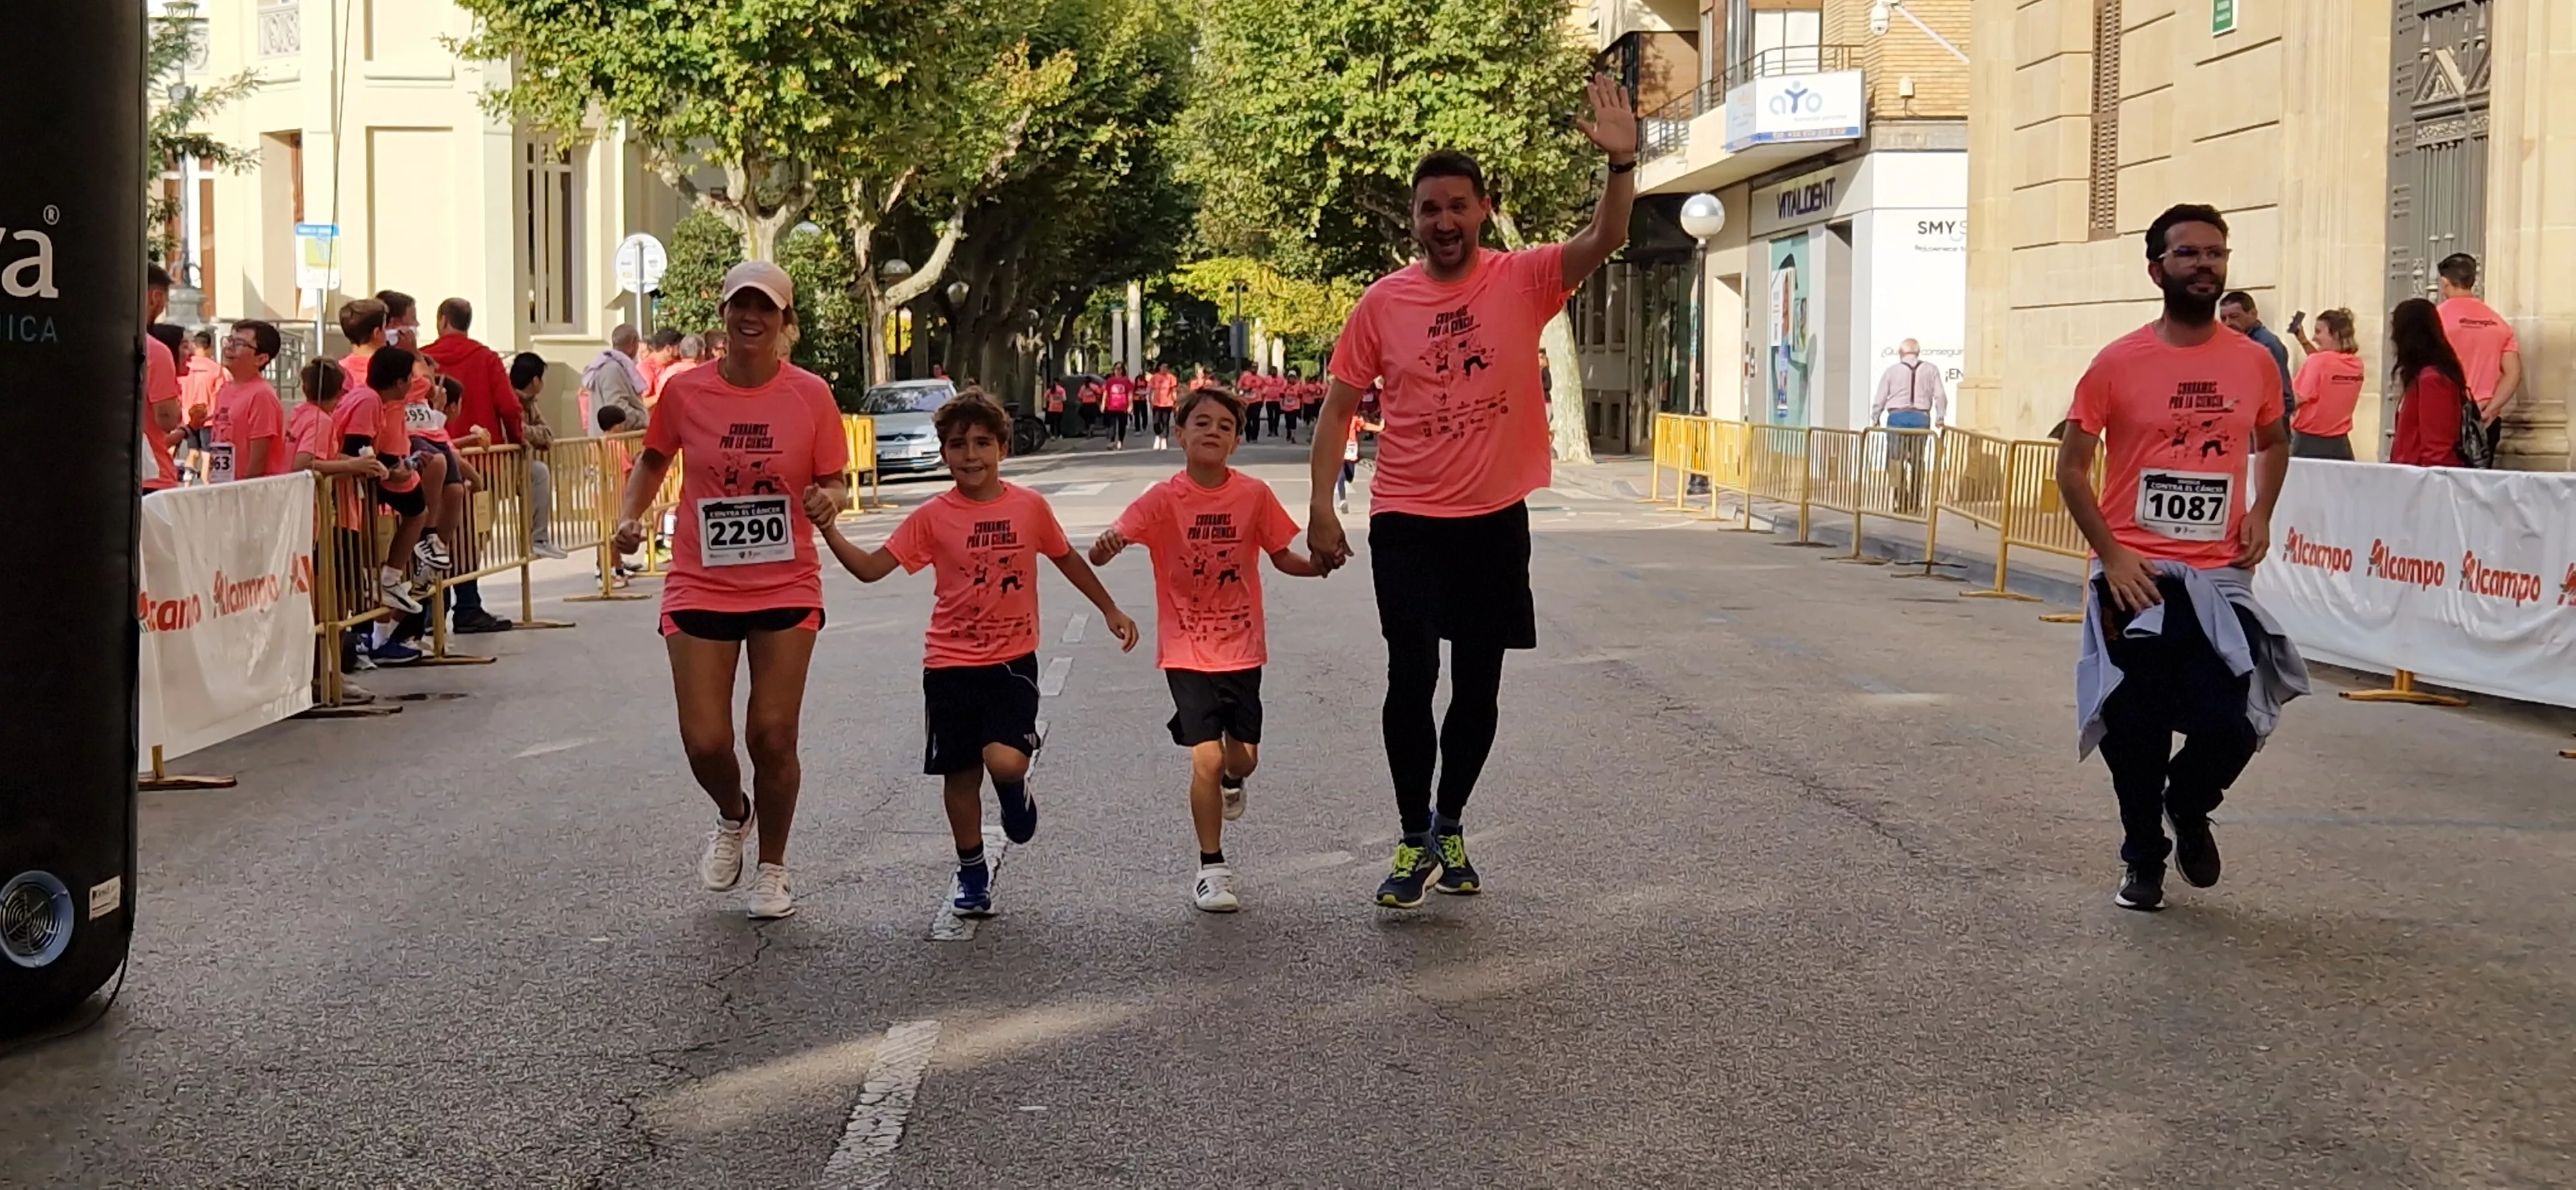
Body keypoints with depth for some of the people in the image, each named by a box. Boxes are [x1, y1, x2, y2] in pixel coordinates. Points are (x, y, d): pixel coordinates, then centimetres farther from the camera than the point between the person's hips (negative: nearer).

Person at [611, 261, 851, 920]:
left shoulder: (810, 395, -4)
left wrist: (829, 501, -20)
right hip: (701, 588, 1)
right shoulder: (685, 393, -3)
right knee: (705, 740, -4)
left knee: (773, 735, 1)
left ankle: (772, 868, 24)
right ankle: (732, 817, 32)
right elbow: (653, 460, 15)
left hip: (786, 588, 0)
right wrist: (629, 516, -1)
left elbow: (836, 482, 3)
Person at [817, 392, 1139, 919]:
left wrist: (1110, 610, 19)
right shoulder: (932, 517, -4)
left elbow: (1068, 560, 14)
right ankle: (971, 870, 28)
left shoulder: (1030, 507, -2)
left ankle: (1016, 790, 17)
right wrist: (828, 531, -21)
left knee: (1005, 761, -20)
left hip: (1012, 659, -1)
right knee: (960, 773, 9)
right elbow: (870, 568, -6)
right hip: (950, 663, 1)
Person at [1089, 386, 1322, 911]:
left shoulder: (1254, 495, -4)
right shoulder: (1164, 499, -11)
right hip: (1187, 651, -2)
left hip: (1242, 647, 2)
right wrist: (1106, 546, -45)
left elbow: (1282, 557, 6)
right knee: (1207, 758, -11)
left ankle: (1231, 780, 48)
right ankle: (1211, 869, 5)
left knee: (1243, 758, 9)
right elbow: (1100, 553, -21)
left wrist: (1318, 565, -15)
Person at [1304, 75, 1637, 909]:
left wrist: (1622, 164, -37)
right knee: (1412, 677, -9)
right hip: (1406, 522, -1)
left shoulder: (1524, 282, -3)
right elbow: (1339, 406, 3)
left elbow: (1604, 242, -19)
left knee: (1478, 686, 11)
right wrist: (1321, 510, -3)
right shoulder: (1383, 301, -1)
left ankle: (1449, 828, 29)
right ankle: (1414, 842, 5)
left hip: (1496, 519, 1)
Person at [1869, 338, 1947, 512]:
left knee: (1896, 459, 2)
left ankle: (1903, 502, -9)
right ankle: (1915, 504, 17)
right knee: (1917, 460, 13)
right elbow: (1940, 396, 3)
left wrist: (1875, 418, 17)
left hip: (1898, 416, -2)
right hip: (1921, 417, 2)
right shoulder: (1931, 370, 6)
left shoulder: (1892, 371, 2)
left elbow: (1880, 398, 4)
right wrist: (1940, 418, 12)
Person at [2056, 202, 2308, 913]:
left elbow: (2275, 441, 23)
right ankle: (2143, 860, 26)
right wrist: (2111, 555, -10)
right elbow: (2072, 467, -1)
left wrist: (2261, 513, 6)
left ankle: (2189, 808, 27)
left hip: (2220, 577, 2)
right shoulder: (2118, 364, -5)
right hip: (2136, 579, -2)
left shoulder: (2254, 363, 4)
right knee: (2138, 732, 4)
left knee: (2232, 727, -7)